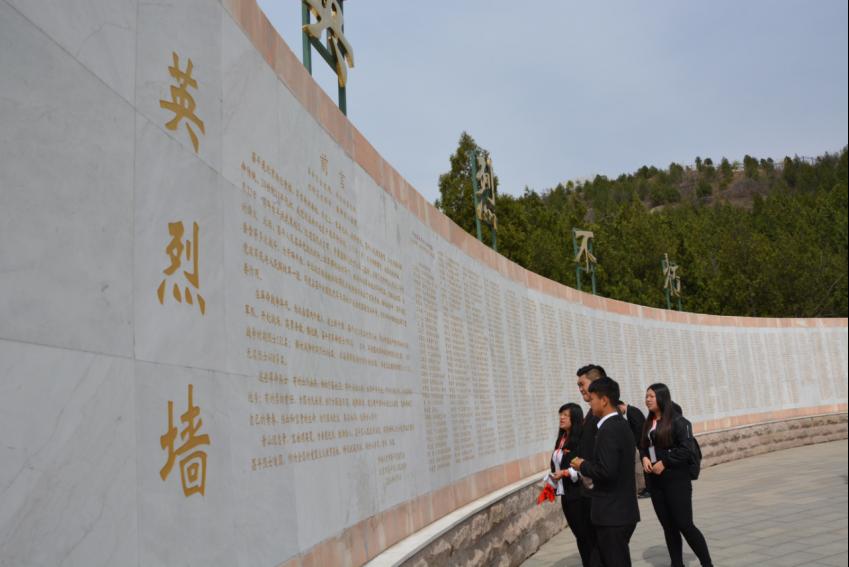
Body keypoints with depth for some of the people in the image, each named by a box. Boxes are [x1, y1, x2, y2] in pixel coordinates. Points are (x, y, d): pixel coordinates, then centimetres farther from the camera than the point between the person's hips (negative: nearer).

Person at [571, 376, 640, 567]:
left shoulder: (609, 429, -20)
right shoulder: (620, 424, 11)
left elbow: (606, 471, -27)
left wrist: (583, 465, -11)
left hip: (612, 513, -10)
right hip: (622, 510, 10)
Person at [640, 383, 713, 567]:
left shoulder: (677, 420, -9)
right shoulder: (648, 423, 11)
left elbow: (686, 448, -16)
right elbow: (643, 446, 18)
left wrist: (664, 462, -18)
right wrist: (644, 458, -3)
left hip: (676, 480, -6)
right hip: (655, 481, 7)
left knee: (684, 524, -3)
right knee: (668, 526, 11)